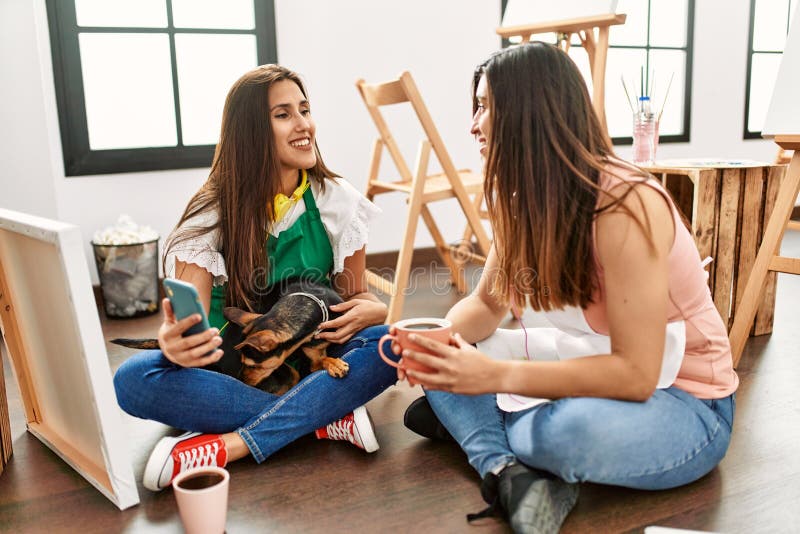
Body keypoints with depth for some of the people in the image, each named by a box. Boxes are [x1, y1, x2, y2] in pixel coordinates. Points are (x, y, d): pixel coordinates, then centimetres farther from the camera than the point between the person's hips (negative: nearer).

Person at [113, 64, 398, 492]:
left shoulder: (337, 201, -4)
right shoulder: (211, 215, -10)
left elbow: (358, 296, 5)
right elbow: (189, 322, -17)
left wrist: (371, 310, -20)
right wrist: (174, 342, -42)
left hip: (313, 365, 1)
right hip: (231, 371, 0)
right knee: (133, 378, -28)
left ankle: (223, 447, -30)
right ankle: (327, 418, -26)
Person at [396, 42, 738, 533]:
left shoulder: (624, 205, -29)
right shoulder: (527, 198, -4)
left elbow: (635, 374, -31)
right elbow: (488, 304, 3)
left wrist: (496, 376, -35)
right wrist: (437, 339, -19)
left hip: (684, 405, -7)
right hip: (601, 368, 7)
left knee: (575, 430, -39)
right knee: (447, 360, -5)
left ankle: (470, 426, -9)